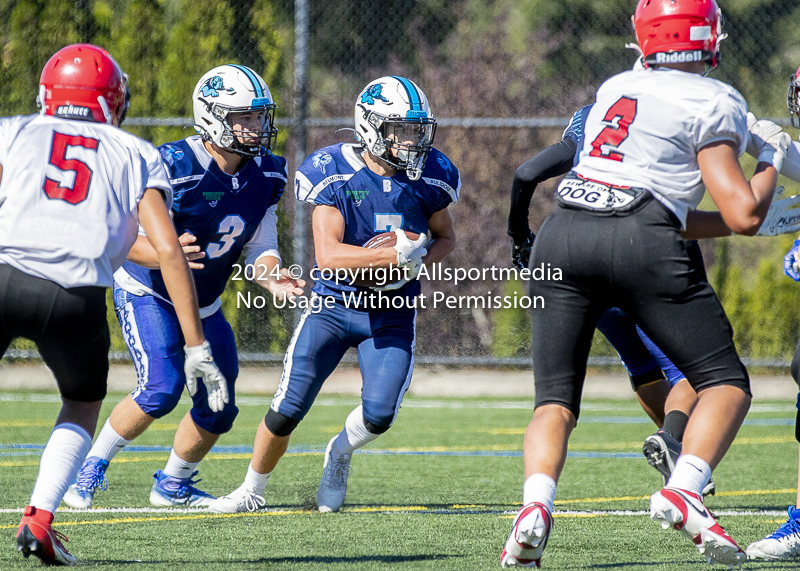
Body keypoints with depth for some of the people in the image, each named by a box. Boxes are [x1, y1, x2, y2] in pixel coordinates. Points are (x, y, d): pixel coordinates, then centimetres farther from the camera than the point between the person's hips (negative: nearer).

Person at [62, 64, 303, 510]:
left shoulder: (266, 174, -7)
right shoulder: (173, 168, -28)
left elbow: (260, 247, -1)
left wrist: (271, 277, -23)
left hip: (204, 304, 7)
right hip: (147, 294, -7)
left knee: (218, 409, 6)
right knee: (162, 386, -24)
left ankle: (173, 485, 32)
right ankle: (91, 468, -4)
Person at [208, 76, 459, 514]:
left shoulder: (429, 178, -6)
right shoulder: (335, 174, -16)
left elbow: (444, 237, 12)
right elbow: (328, 256, -23)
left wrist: (421, 260, -11)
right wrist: (395, 255, -32)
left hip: (393, 314, 2)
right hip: (334, 305, -2)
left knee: (379, 415, -14)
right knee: (287, 412, -4)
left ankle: (340, 452, 22)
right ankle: (252, 489, 22)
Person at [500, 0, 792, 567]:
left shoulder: (616, 88, 22)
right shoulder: (714, 102, 4)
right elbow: (744, 216, 0)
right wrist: (772, 159, 18)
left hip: (562, 235, 5)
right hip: (639, 243, -5)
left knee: (556, 400, 8)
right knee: (727, 382, 9)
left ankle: (536, 506, -19)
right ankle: (684, 490, -15)